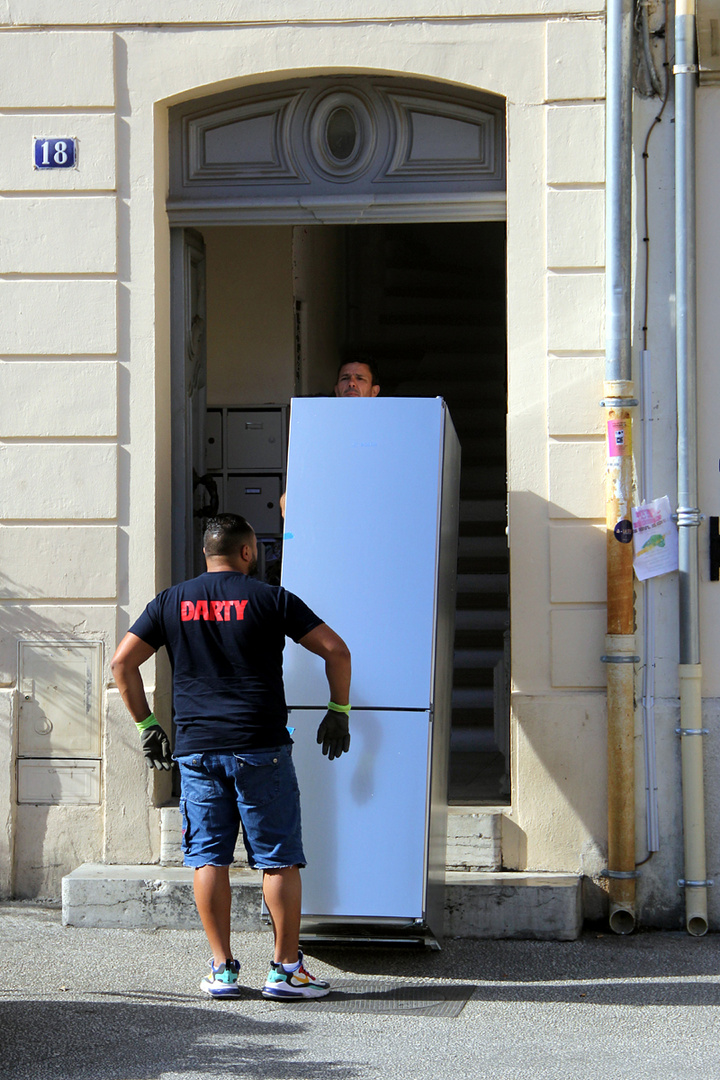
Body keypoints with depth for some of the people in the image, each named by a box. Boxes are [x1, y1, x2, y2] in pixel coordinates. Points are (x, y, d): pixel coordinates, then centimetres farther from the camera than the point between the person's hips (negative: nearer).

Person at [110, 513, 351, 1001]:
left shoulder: (171, 602, 9)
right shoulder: (270, 599, 0)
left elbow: (123, 661, 7)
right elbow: (336, 650, -3)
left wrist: (147, 724, 14)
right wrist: (339, 711, 8)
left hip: (196, 749, 3)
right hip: (261, 748, -3)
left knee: (209, 857, 7)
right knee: (279, 858, 3)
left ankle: (222, 969, 6)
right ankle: (287, 968, 4)